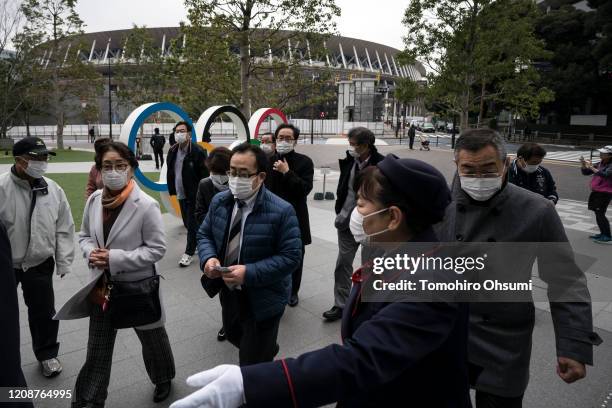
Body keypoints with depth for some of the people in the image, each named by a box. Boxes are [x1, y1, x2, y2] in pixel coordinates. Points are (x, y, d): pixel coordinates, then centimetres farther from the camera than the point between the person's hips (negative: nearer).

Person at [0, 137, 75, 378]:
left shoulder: (53, 190, -5)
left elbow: (64, 229, 1)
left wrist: (64, 262, -1)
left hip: (40, 263, 2)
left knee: (44, 312, 14)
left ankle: (47, 353, 36)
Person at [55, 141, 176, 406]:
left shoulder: (146, 205, -21)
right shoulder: (94, 200, -4)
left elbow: (157, 248, -18)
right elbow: (84, 235, 10)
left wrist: (116, 259, -24)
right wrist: (91, 252, -13)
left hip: (138, 285, -4)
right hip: (102, 284, 4)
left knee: (152, 339, 20)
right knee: (97, 348, 17)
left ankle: (163, 380, 49)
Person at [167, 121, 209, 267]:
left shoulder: (198, 151, -15)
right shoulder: (172, 151, 6)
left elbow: (204, 174, -15)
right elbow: (170, 171, 15)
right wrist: (172, 189, 10)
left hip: (194, 195, -7)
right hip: (181, 194, 7)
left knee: (192, 223, -1)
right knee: (187, 222, 18)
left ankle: (189, 253, 10)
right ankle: (196, 243, 37)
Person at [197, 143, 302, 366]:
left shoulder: (281, 211, -23)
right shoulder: (219, 201, -4)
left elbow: (291, 256, -22)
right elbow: (204, 234, 6)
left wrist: (250, 273, -30)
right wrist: (208, 258, -17)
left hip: (261, 299, -6)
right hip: (228, 291, 7)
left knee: (252, 364, 7)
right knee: (233, 335, 32)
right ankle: (267, 349, 62)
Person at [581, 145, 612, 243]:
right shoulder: (600, 164, 10)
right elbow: (585, 172, 14)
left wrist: (592, 167, -31)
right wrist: (583, 164, -5)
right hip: (596, 192, 8)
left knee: (600, 214, -10)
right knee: (598, 213, 14)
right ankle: (603, 234, 26)